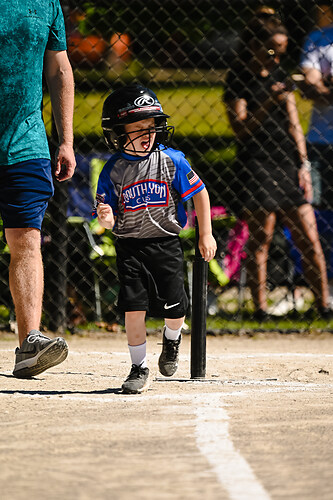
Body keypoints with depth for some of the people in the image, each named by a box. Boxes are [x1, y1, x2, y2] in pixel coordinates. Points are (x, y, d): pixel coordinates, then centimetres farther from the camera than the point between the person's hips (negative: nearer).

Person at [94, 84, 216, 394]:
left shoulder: (171, 160, -7)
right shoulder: (112, 171, -5)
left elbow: (199, 193, 1)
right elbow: (108, 219, -2)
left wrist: (206, 234, 1)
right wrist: (105, 219, -27)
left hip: (166, 245, 0)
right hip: (130, 248, 0)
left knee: (174, 308, 0)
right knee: (133, 309, -8)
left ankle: (172, 338, 37)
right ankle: (139, 369, 8)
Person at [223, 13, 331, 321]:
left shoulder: (280, 77, 16)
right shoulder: (239, 80, -2)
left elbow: (294, 125, 15)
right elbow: (241, 128, -9)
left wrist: (303, 165, 7)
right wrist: (270, 104, -19)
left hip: (287, 166, 5)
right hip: (256, 166, -5)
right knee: (261, 240, -6)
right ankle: (260, 309, -2)